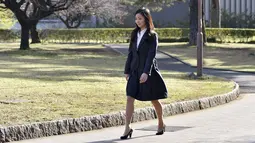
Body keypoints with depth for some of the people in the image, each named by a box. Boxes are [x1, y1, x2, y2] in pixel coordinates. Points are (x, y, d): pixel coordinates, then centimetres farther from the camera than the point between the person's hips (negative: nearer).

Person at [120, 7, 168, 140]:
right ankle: (127, 127, -10)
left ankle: (161, 124, 29)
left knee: (154, 99, 9)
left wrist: (146, 72, -24)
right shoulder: (135, 34, 9)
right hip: (135, 70, 5)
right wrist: (127, 70, 9)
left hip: (149, 71, -5)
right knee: (129, 98, -9)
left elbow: (152, 54, -15)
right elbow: (131, 53, 11)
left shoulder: (152, 35, -8)